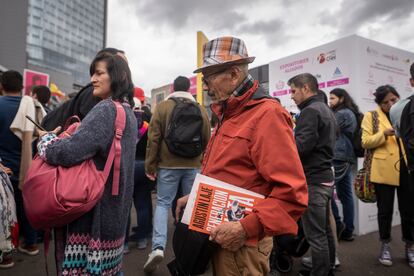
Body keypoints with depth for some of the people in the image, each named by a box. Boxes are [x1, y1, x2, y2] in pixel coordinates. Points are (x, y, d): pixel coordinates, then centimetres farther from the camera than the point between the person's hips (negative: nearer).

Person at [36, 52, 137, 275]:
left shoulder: (106, 110, -17)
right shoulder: (128, 111, 13)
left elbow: (69, 152, -24)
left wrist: (46, 139, -4)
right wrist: (61, 138, 13)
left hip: (94, 207, -9)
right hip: (113, 204, 9)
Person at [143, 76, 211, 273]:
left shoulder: (162, 107, -1)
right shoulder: (200, 109, 5)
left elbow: (153, 138, -5)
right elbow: (207, 140, 9)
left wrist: (150, 165, 2)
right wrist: (205, 163, 21)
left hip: (168, 164, -2)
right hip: (193, 165, 2)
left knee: (163, 203, 7)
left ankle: (158, 247, -5)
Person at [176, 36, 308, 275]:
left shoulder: (266, 115, -19)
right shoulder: (228, 115, 11)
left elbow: (293, 193, -25)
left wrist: (246, 228, -25)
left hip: (239, 244, -8)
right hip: (219, 236, 9)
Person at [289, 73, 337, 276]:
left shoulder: (310, 111, -15)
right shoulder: (326, 110, 16)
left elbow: (300, 147, -24)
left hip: (313, 180, -10)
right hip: (326, 177, 10)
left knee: (315, 234, -1)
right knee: (324, 229, 19)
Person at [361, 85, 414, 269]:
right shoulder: (371, 116, 2)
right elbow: (365, 142, -6)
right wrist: (384, 134, -20)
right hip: (383, 170, -2)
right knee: (385, 210, 8)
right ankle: (385, 246, 24)